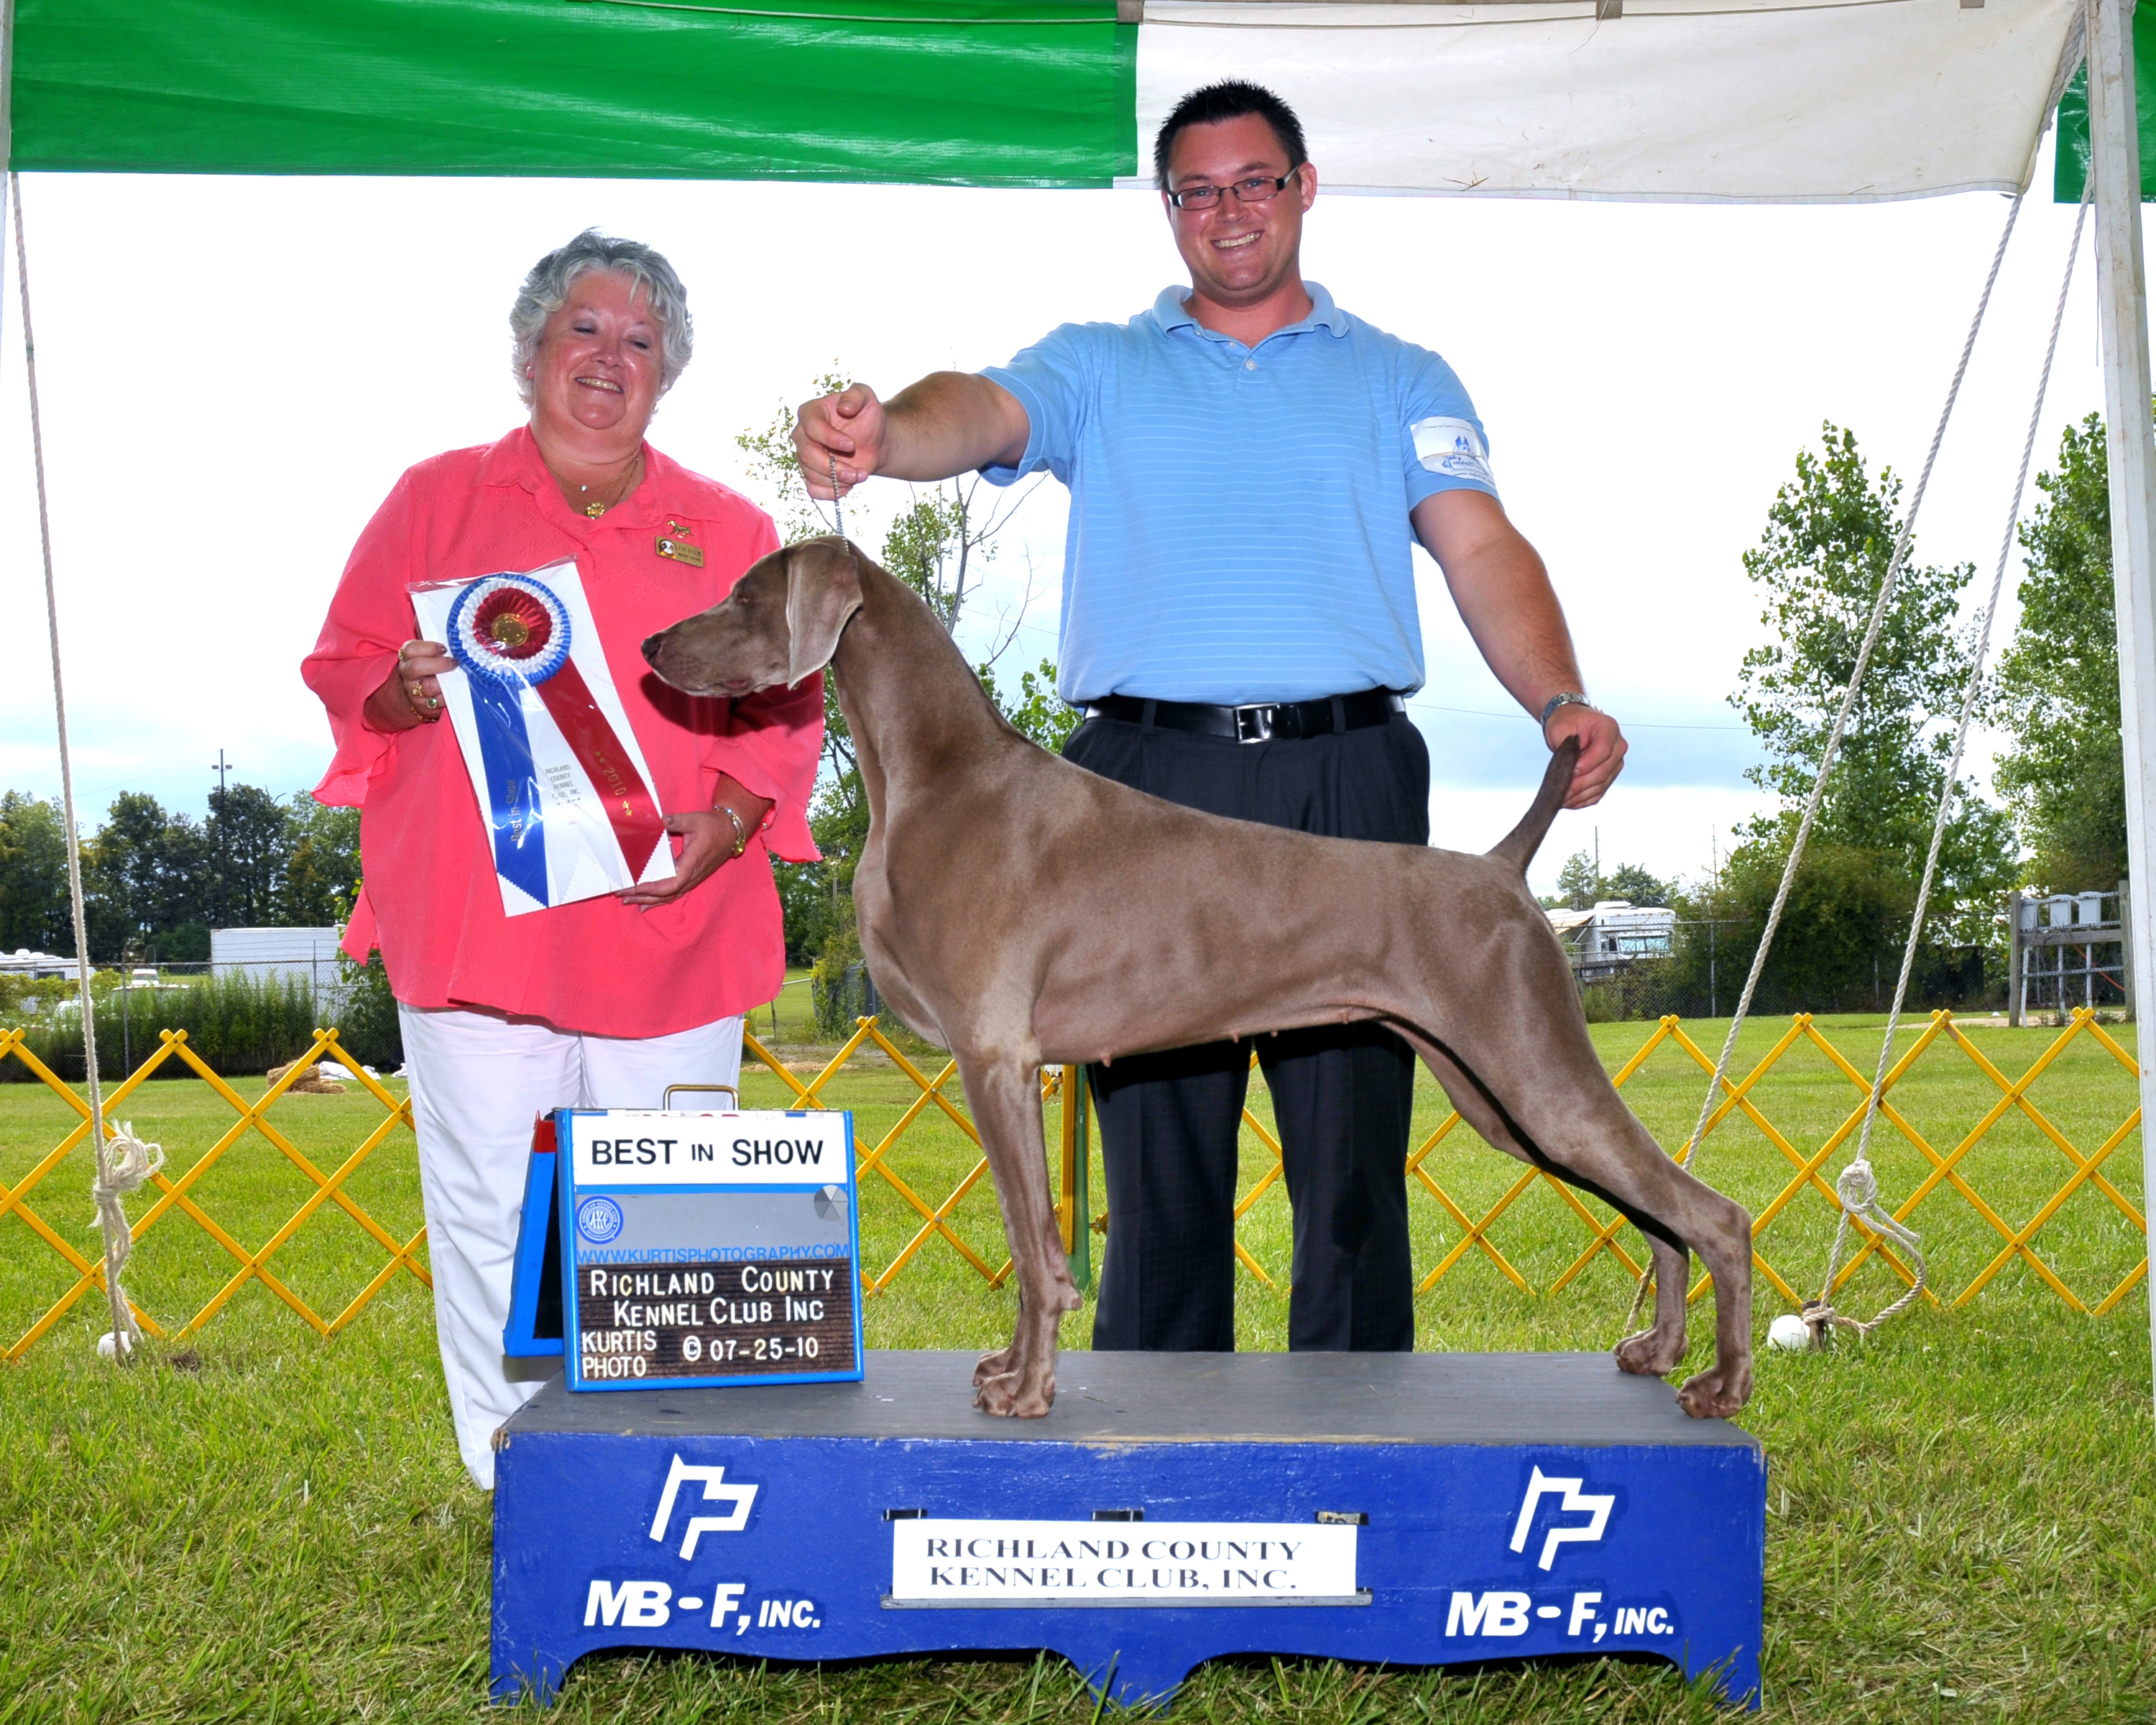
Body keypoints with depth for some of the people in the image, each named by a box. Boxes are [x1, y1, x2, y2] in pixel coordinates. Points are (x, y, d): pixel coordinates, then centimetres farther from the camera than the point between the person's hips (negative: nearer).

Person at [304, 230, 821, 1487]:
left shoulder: (730, 531, 13)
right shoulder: (436, 502, 12)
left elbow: (788, 710, 10)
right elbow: (340, 673, 11)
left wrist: (726, 820, -8)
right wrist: (405, 694, -12)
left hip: (672, 939, 1)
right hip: (475, 929, 0)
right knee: (486, 1219, 1)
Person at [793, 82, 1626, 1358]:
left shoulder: (1402, 383, 18)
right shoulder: (1100, 370, 16)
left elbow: (1481, 548, 4)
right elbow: (981, 412, -5)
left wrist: (1560, 701, -15)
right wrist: (882, 433, -29)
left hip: (1347, 786, 0)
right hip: (1148, 789, 0)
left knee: (1354, 1158, 0)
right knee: (1159, 1160, 3)